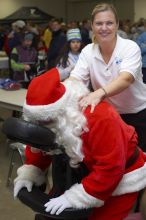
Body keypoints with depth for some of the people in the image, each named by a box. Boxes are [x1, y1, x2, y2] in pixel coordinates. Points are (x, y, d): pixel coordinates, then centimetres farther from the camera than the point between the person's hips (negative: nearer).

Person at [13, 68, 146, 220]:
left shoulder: (101, 119, -38)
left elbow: (110, 169, -37)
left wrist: (72, 197, -36)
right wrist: (28, 175, -13)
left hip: (123, 178, -6)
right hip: (90, 172, 7)